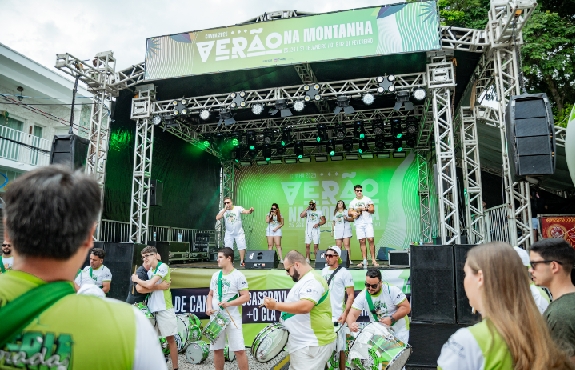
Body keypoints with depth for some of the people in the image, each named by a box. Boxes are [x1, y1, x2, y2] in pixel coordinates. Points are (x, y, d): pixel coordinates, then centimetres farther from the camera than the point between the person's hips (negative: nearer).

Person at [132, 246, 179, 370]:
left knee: (170, 339, 1)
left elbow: (149, 285, -16)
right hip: (151, 308, 7)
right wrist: (160, 285, -8)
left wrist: (137, 280, -1)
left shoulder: (163, 267, -9)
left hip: (164, 308, -7)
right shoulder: (149, 271, 14)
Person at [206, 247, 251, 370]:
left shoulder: (238, 276, -8)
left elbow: (246, 297, -12)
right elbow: (210, 294, 16)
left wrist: (229, 304, -23)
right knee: (217, 349, 13)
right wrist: (209, 307, -3)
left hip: (232, 318, -6)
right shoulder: (215, 275, 9)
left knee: (239, 350, -6)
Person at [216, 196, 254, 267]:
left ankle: (242, 261, 13)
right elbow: (217, 218, -20)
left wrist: (250, 211, -51)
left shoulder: (238, 208, -11)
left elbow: (246, 212, -27)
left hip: (239, 233, -1)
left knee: (242, 247, 0)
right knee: (228, 248, 5)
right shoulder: (223, 211, -5)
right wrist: (225, 210, -26)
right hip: (229, 233, 2)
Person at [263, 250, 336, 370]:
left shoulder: (312, 280, -18)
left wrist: (275, 305, -27)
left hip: (313, 345, -10)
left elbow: (304, 307, -31)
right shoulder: (304, 280, 15)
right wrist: (284, 320, 15)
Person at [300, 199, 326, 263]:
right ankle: (307, 259, 4)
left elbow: (324, 220, 7)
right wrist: (306, 209, -9)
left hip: (316, 230, -1)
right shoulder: (307, 211, 7)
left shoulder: (319, 212, 9)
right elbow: (301, 216, -10)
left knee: (316, 246, -3)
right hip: (308, 231, 1)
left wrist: (318, 224, -10)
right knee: (307, 245, -2)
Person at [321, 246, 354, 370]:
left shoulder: (344, 273, -7)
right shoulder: (324, 271, 11)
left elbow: (351, 295, -9)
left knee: (339, 346, 0)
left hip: (337, 316, -6)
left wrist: (345, 313, -18)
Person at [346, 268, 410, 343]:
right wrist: (351, 324, -35)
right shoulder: (362, 296, -10)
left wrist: (391, 319, -25)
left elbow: (407, 308, -16)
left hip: (399, 331, -2)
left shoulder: (392, 290, -18)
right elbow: (352, 314, -12)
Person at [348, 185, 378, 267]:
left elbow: (372, 210, 1)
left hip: (368, 223, -2)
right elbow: (349, 213, 8)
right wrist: (354, 213, -12)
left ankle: (373, 260, -7)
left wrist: (365, 208, -12)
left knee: (371, 240, -12)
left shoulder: (367, 199, 7)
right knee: (362, 241, -1)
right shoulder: (352, 202, 13)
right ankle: (365, 260, 2)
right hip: (358, 224, 2)